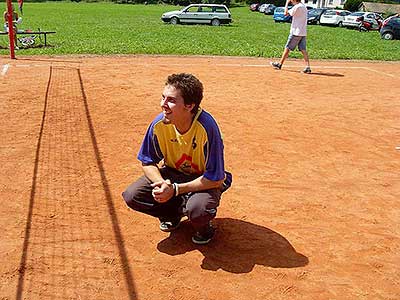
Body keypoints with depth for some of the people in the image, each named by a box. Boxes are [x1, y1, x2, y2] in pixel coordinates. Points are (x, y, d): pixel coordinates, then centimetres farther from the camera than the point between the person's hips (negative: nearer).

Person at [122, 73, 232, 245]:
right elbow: (148, 162, -4)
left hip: (205, 180, -4)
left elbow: (216, 179, -27)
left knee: (197, 209, -36)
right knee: (132, 196, -15)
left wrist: (175, 189, -30)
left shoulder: (206, 127, -32)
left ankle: (203, 226, 4)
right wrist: (161, 183, -26)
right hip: (172, 173, 5)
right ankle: (174, 212, 13)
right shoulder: (159, 124, -19)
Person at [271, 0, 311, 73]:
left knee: (287, 48, 2)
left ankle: (280, 64, 12)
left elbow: (286, 13, -7)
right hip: (303, 33, 8)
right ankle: (308, 67, -5)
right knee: (303, 50, 3)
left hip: (296, 32, -8)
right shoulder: (304, 6, 15)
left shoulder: (297, 7, -15)